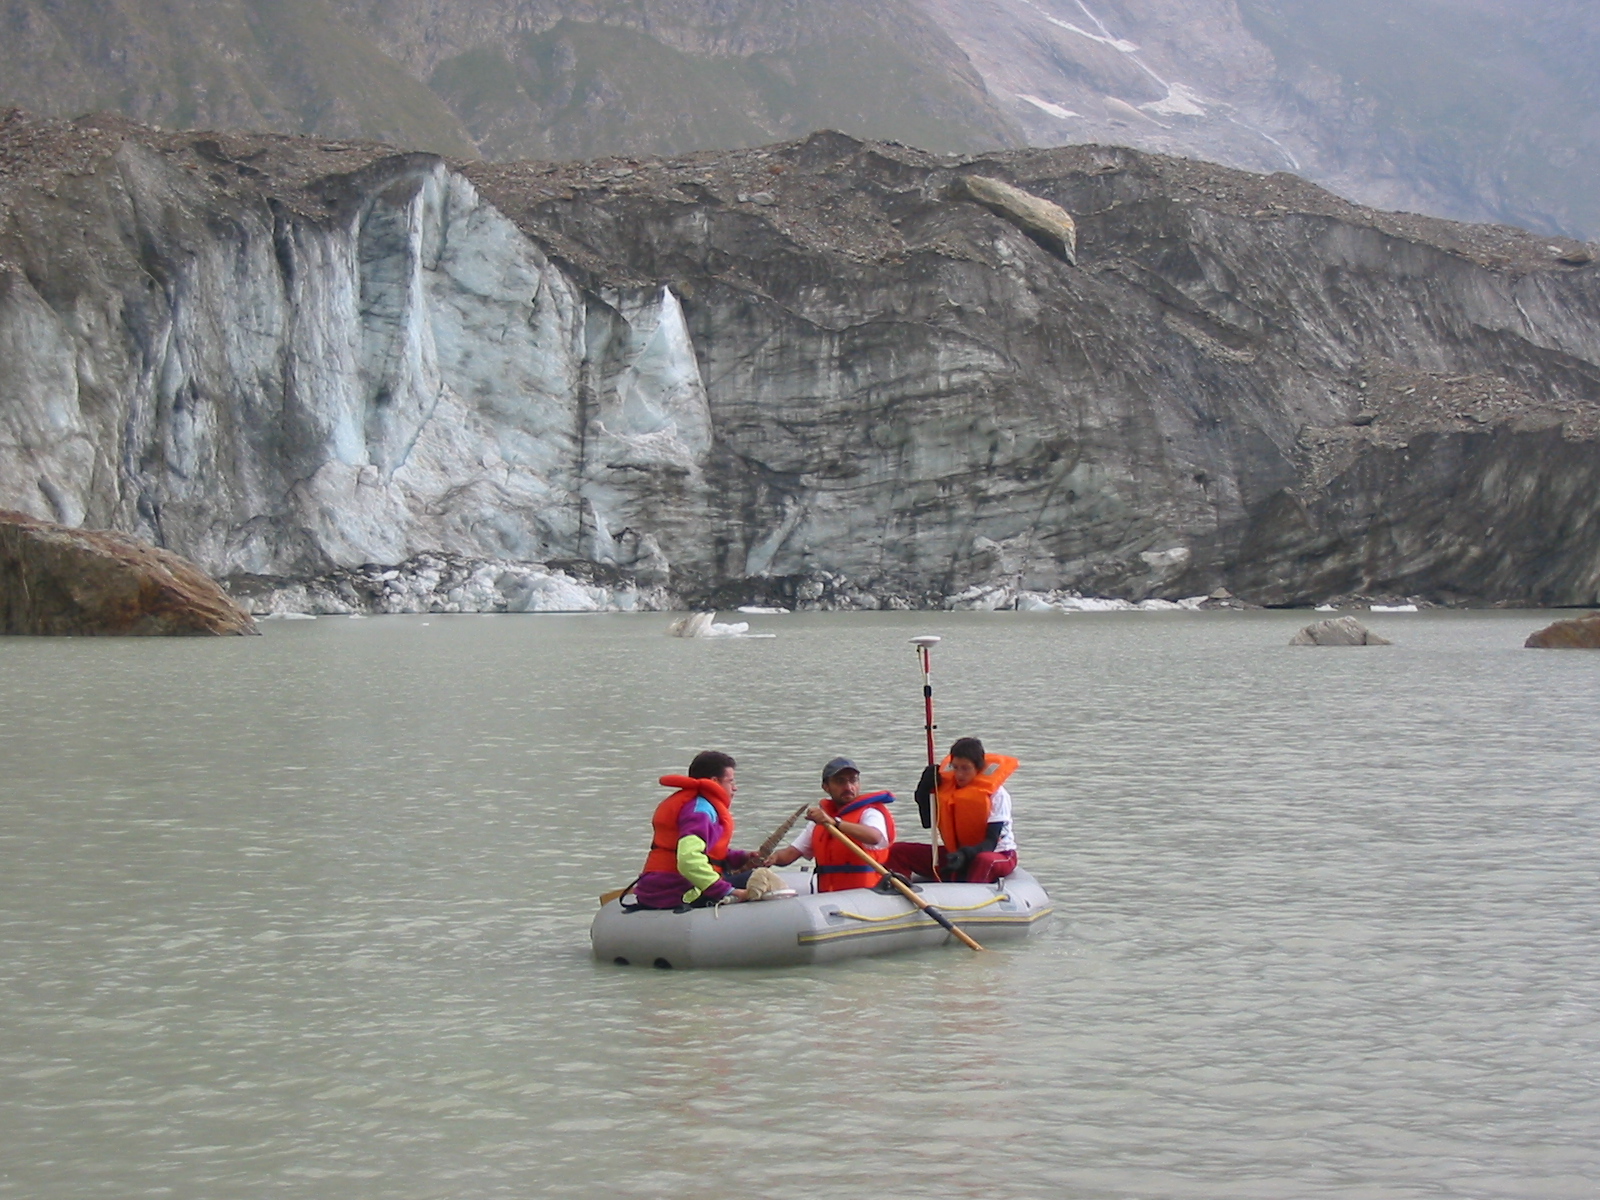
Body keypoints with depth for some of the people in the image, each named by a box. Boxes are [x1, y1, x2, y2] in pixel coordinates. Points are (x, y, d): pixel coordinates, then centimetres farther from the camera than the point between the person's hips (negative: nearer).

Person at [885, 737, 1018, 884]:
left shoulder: (997, 794, -15)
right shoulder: (946, 786, -1)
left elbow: (991, 842, -21)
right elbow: (927, 823, 6)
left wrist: (965, 854, -39)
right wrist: (925, 790, -8)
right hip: (955, 853, 6)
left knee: (984, 861, -44)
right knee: (898, 851, -9)